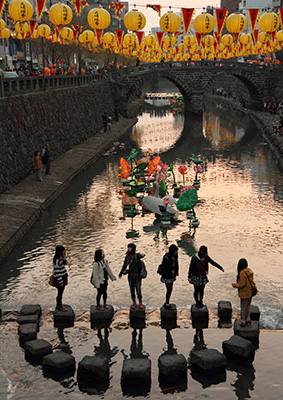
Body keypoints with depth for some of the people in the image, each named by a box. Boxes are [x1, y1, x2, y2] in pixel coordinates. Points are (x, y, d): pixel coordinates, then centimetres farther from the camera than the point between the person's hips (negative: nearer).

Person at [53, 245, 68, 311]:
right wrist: (61, 282, -18)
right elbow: (57, 272, -24)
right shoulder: (57, 260, -27)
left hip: (63, 277, 9)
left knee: (61, 292, 21)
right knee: (60, 292, 8)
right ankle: (59, 306, 25)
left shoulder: (61, 257, -2)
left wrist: (64, 259, -10)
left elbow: (66, 263, 13)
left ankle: (59, 305, 37)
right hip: (59, 279, -9)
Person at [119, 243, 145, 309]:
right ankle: (134, 303, 23)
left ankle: (140, 303, 14)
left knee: (138, 289, -1)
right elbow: (125, 266, 16)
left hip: (137, 276, -4)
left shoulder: (136, 255, -9)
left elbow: (140, 256, -33)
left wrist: (142, 255, -56)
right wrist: (121, 273, 24)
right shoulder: (127, 256, 4)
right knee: (132, 290, 10)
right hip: (130, 276, 4)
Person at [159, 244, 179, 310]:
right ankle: (167, 304, 10)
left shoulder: (174, 256, 0)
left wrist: (175, 273, 7)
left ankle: (167, 303, 27)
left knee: (170, 289, 14)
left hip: (172, 275, 8)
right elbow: (163, 268, -21)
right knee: (169, 289, -2)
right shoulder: (166, 257, -24)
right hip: (167, 276, -8)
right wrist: (171, 271, -17)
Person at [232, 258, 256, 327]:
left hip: (244, 293, -8)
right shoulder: (249, 271, -1)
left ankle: (243, 322, 18)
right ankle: (248, 319, 31)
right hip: (250, 292, 8)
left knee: (243, 307, 7)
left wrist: (234, 285, -10)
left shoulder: (242, 273, -26)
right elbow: (251, 281, 6)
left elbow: (242, 284, -24)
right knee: (248, 306, 21)